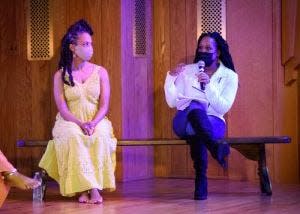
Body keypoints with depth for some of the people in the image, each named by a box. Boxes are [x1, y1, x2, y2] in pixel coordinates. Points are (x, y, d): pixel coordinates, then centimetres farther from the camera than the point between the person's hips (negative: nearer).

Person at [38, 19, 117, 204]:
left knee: (100, 136, -35)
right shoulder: (60, 75, 3)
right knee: (74, 137, -36)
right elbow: (62, 109, -5)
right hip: (70, 123, -1)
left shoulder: (100, 72, 6)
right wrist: (80, 124, -23)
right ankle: (85, 188, -39)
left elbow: (104, 106, -1)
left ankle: (95, 187, -35)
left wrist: (93, 123, -21)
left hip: (96, 122, 1)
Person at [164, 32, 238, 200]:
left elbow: (223, 108, -7)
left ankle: (201, 182, -42)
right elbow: (172, 102, 5)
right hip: (183, 121, 0)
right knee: (194, 107, -39)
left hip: (212, 123, 0)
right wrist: (171, 78, -10)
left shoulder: (230, 76, 5)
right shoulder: (187, 71, 11)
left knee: (196, 130, -40)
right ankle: (216, 148, -57)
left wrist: (208, 85, -20)